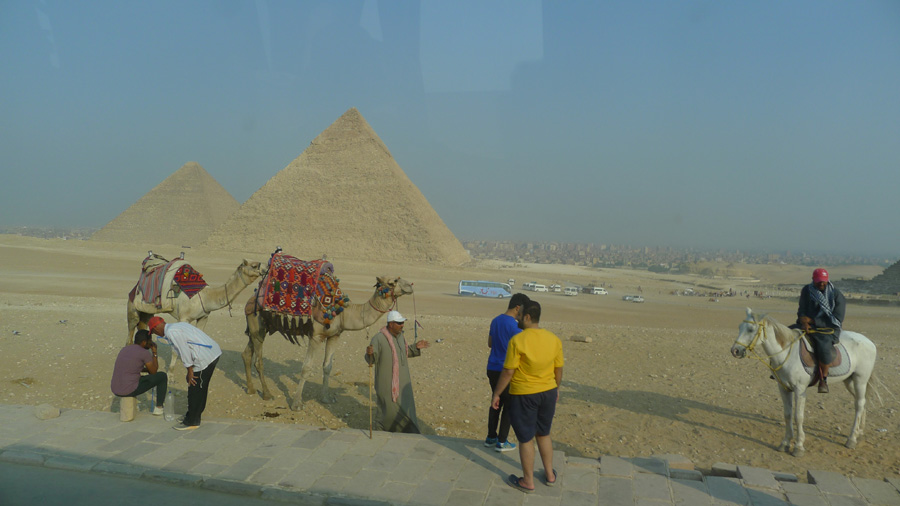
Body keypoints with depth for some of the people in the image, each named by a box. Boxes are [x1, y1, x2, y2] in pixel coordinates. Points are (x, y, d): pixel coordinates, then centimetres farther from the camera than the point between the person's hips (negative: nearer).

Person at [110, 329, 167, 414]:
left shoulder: (124, 349, 14)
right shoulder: (145, 353, -9)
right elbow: (153, 372, 2)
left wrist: (147, 369, 29)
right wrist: (154, 352, 9)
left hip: (115, 390, 8)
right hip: (130, 390, -8)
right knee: (162, 376, 9)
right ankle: (159, 407, 18)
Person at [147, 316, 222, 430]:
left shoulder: (171, 332, -9)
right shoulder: (179, 325, 20)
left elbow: (184, 351, -12)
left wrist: (190, 371, -5)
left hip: (205, 359, -10)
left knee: (195, 390, 2)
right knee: (200, 389, 21)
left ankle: (192, 422, 14)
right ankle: (192, 416, 34)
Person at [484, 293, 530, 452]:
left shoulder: (495, 321, 7)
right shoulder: (515, 326, -18)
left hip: (492, 369, 8)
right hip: (506, 371, -8)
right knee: (509, 405, 5)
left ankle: (491, 437, 25)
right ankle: (502, 442, 11)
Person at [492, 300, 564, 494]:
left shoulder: (517, 341, -19)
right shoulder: (554, 339, -4)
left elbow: (508, 372, -16)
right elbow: (559, 370, 5)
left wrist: (496, 394, -5)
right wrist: (556, 389, 22)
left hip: (523, 396, -5)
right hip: (548, 393, 5)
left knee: (526, 438, 9)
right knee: (543, 434, 23)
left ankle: (528, 481, 22)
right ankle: (550, 475, 34)